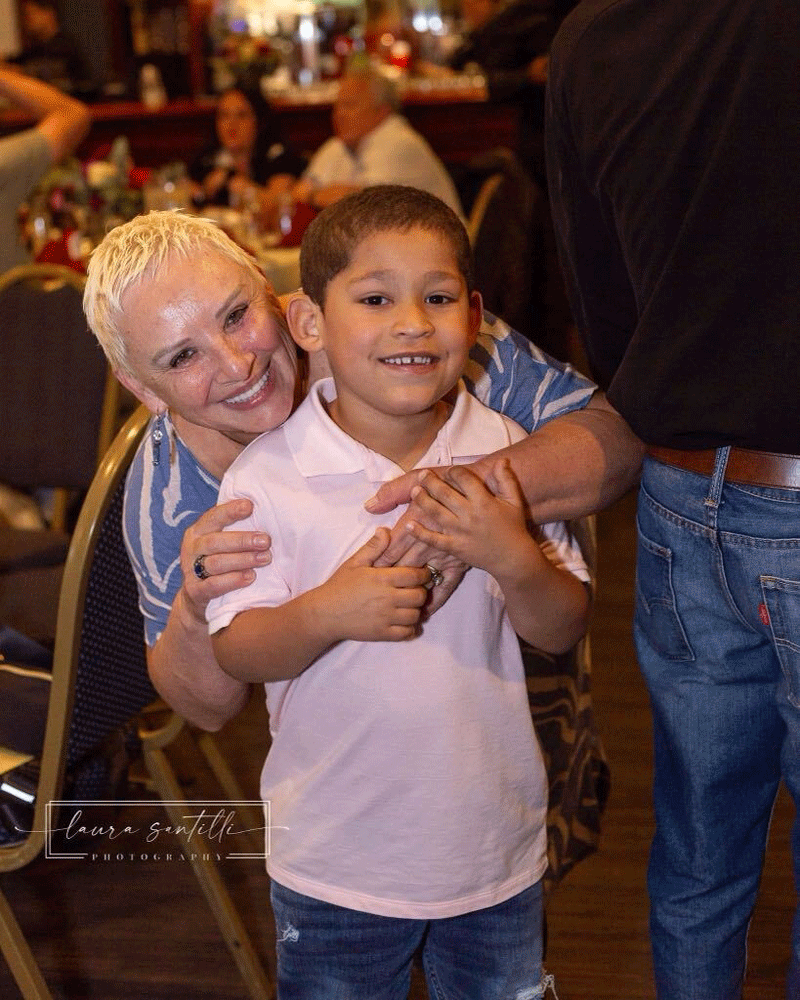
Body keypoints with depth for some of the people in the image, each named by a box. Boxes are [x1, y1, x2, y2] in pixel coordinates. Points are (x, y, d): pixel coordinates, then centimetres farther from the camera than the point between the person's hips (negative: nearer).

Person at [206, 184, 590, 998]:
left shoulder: (504, 457, -7)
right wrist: (327, 612, -29)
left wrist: (516, 561, -23)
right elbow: (236, 652, -11)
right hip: (334, 862, -2)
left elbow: (564, 632, -3)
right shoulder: (266, 478, -14)